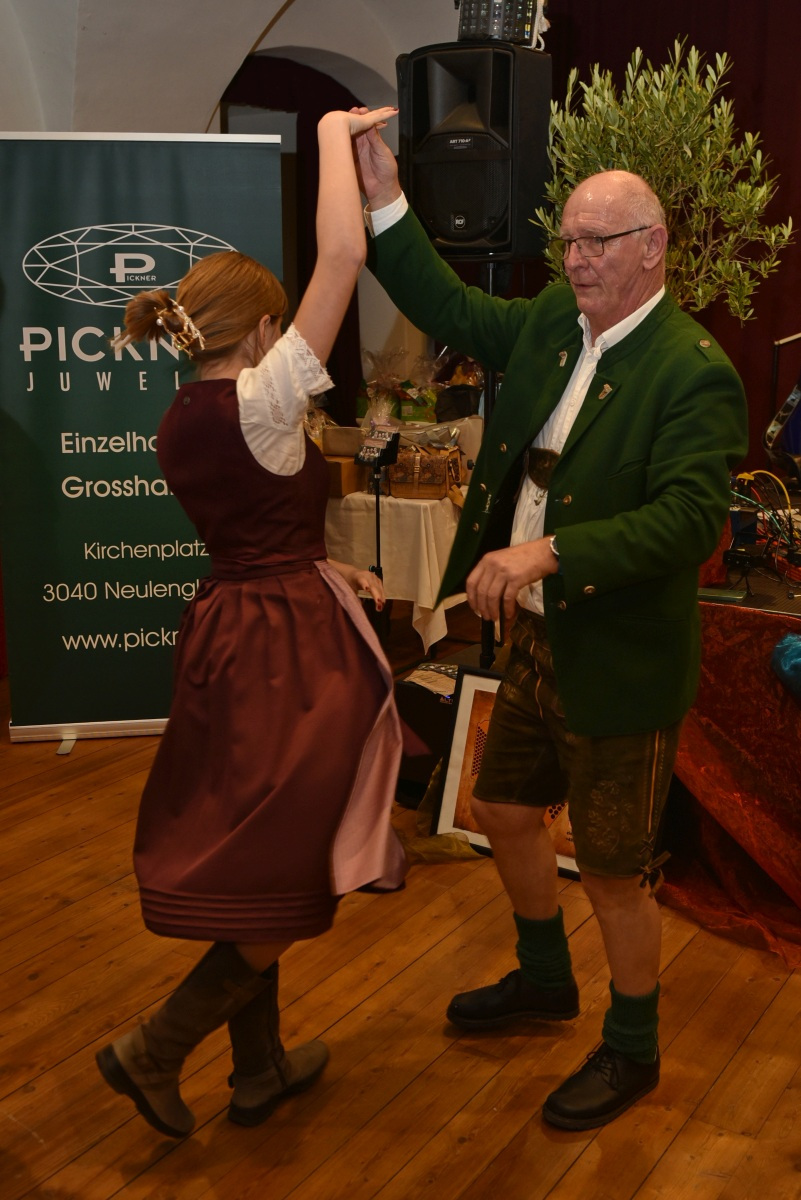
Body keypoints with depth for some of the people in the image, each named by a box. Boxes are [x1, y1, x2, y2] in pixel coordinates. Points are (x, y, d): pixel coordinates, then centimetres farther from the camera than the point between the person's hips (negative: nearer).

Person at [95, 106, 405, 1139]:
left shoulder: (180, 422, 7)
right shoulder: (258, 402, -17)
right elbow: (343, 256, -22)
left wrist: (329, 571, 15)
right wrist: (335, 135, -11)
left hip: (227, 641, 9)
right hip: (292, 652, -9)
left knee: (252, 870, 18)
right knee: (289, 880, 6)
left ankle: (259, 1068, 32)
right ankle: (156, 1049, 11)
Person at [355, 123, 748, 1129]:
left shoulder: (695, 374, -20)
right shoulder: (551, 322, 3)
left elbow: (688, 519, -30)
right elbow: (450, 310, 10)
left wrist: (549, 550, -40)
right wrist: (384, 198, -1)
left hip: (618, 664, -8)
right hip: (536, 641, 8)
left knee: (613, 872, 8)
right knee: (505, 814, 22)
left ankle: (631, 1048, 33)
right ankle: (545, 979, 49)